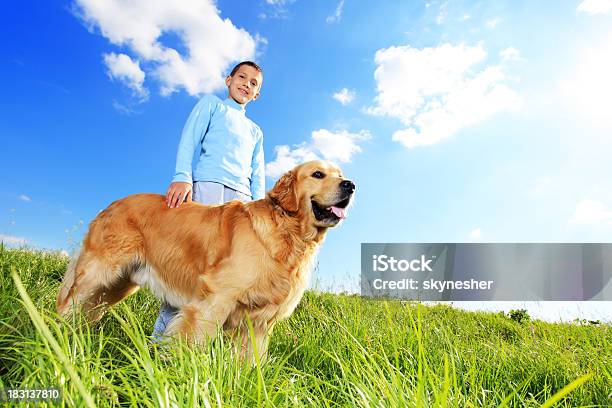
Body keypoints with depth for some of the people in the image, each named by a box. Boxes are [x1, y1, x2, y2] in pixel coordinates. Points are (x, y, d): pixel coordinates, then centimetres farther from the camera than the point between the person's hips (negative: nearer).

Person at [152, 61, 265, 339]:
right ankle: (162, 340, -15)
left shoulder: (255, 131, 33)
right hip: (206, 185, -4)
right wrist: (182, 176, -13)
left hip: (242, 198, 4)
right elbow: (189, 140, 5)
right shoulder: (211, 104, 22)